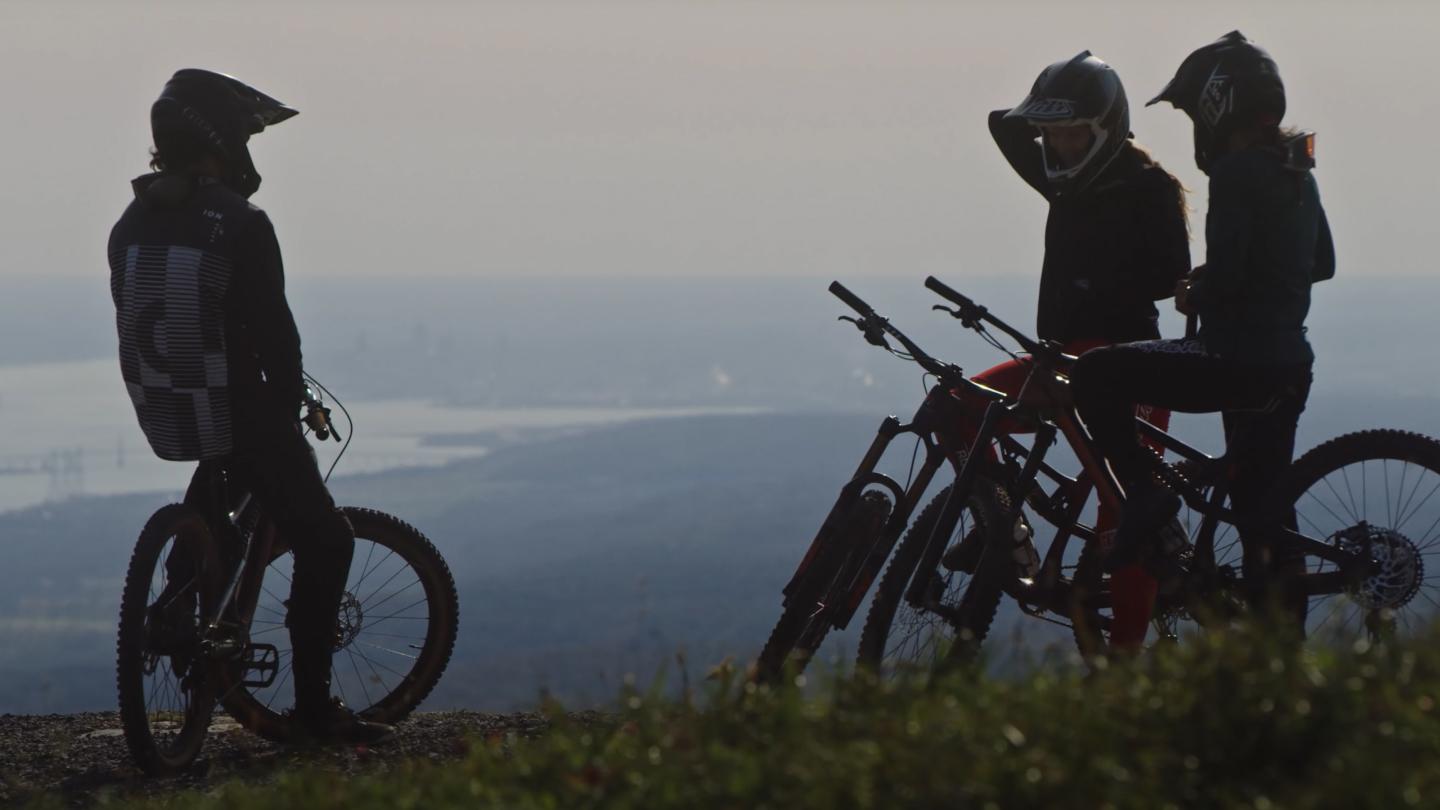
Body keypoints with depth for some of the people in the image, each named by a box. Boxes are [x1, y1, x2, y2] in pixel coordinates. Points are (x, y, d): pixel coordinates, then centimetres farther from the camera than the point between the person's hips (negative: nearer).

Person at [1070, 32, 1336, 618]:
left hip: (1239, 366, -9)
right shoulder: (1295, 169, 13)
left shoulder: (1238, 172, -15)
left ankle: (1145, 498, -6)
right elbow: (1322, 262, 25)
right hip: (1288, 367, 9)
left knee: (1095, 376, -5)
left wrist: (1193, 297, -1)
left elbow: (1225, 277, -23)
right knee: (1264, 511, 13)